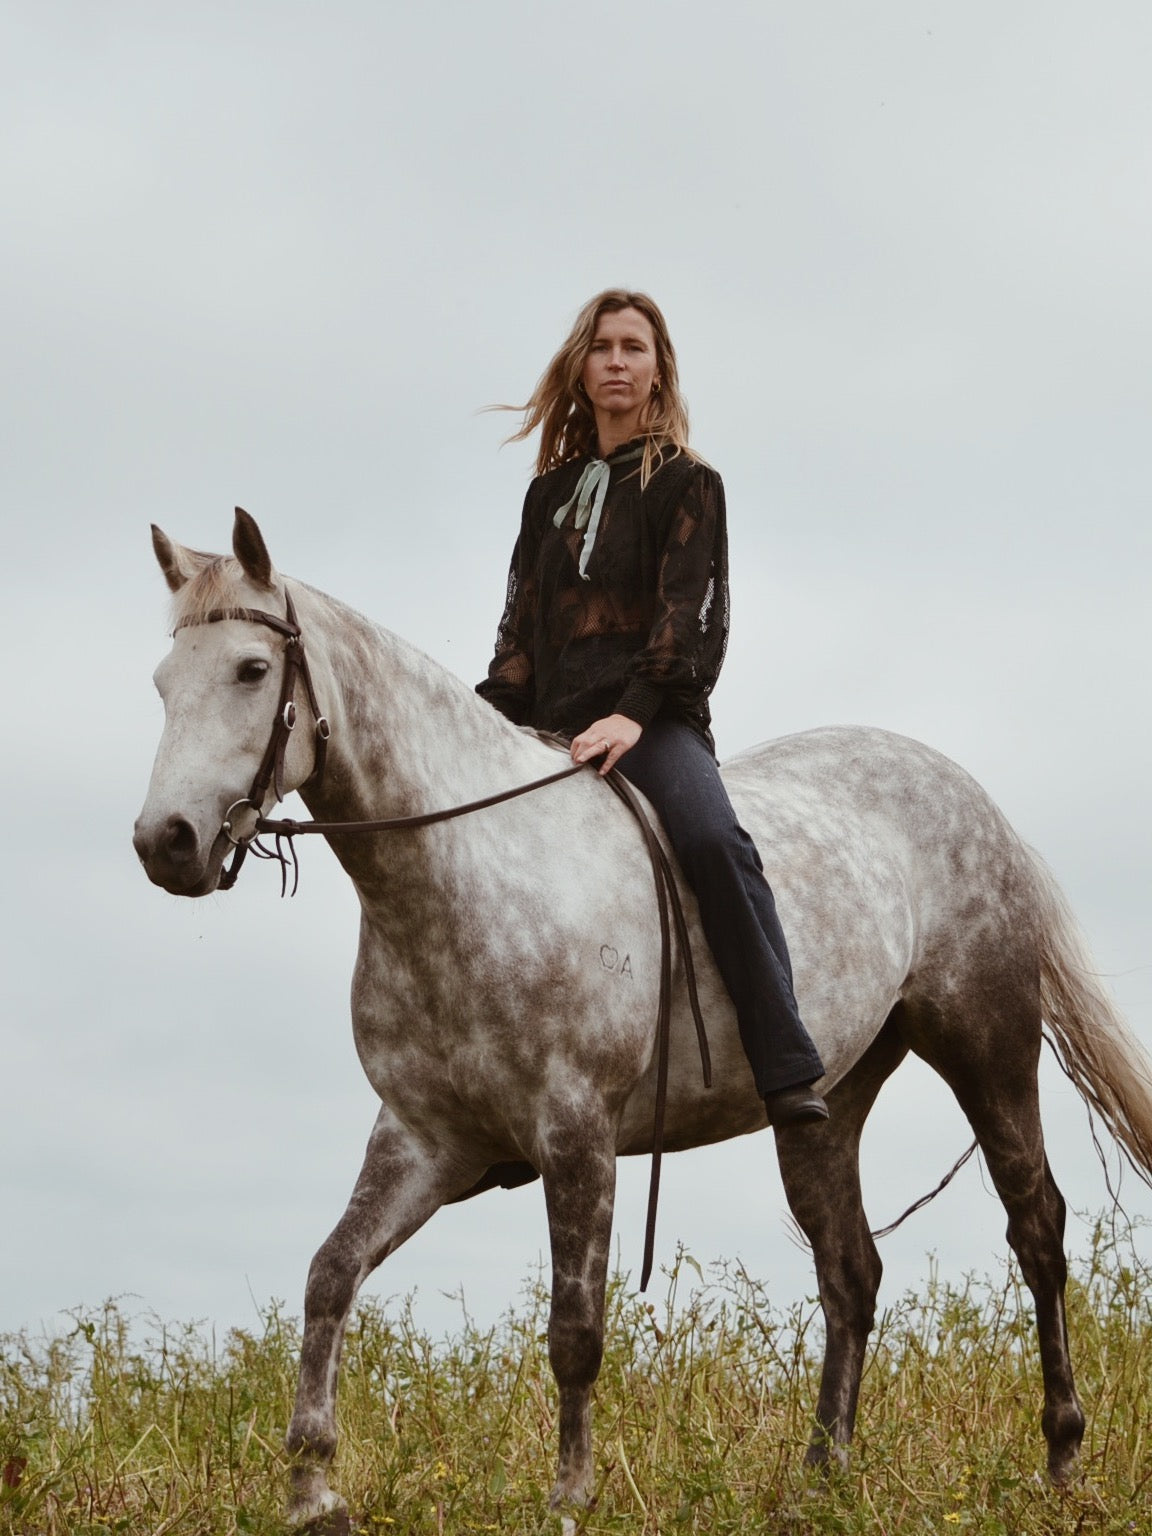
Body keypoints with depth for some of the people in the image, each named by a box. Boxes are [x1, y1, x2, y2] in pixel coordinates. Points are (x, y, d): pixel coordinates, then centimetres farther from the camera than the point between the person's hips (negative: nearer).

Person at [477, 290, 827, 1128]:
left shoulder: (687, 484, 6)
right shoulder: (551, 494, 21)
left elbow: (691, 613, -6)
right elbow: (523, 626, 19)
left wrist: (636, 712, -21)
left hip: (655, 721, -6)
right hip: (555, 726, 6)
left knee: (713, 840, -32)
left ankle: (788, 1072, -37)